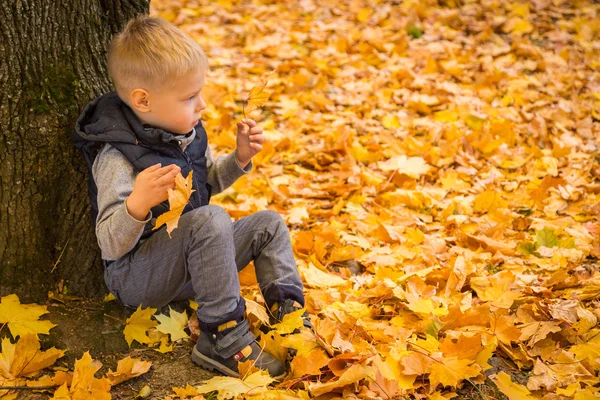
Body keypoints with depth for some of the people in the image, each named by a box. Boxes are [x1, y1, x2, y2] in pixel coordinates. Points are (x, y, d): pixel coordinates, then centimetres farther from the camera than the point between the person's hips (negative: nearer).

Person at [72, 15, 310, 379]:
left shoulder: (187, 131, 1)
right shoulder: (117, 157, -24)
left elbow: (208, 182, 21)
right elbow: (111, 245, -26)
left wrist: (240, 158, 2)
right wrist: (138, 204, -45)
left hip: (189, 264, 9)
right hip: (135, 276, -9)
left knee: (269, 224, 6)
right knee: (211, 220, -33)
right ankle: (224, 339, -28)